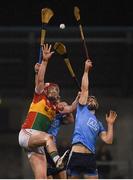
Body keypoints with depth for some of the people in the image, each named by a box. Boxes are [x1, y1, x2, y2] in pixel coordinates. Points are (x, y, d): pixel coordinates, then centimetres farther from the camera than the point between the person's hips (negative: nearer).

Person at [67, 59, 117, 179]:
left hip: (90, 157, 4)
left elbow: (108, 140, 14)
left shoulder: (98, 124, 24)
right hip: (76, 155, -4)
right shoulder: (82, 110, 15)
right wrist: (86, 71, 9)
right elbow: (85, 89, 10)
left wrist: (110, 124, 10)